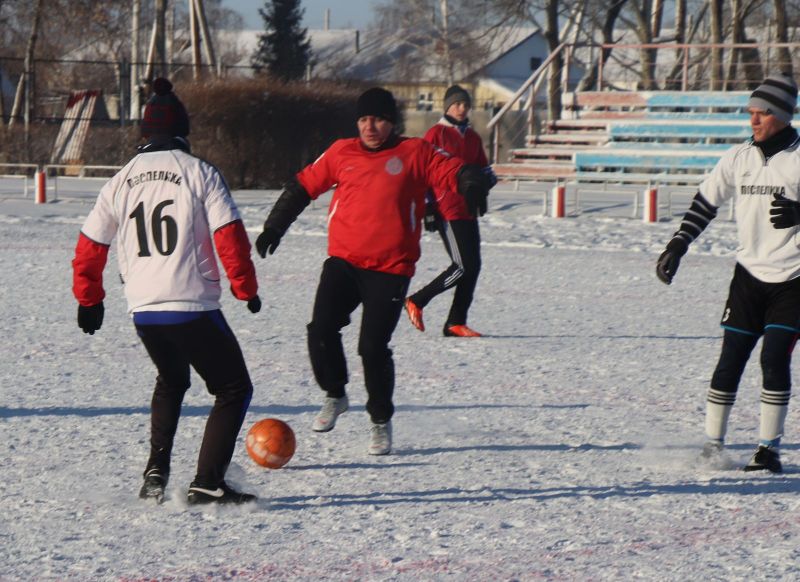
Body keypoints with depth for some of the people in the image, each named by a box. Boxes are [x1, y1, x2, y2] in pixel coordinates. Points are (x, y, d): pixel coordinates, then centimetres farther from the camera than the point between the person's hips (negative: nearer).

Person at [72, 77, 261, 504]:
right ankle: (207, 483, -6)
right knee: (233, 389, 7)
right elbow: (229, 237, -9)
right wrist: (246, 289, 3)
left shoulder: (121, 181, 10)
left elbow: (88, 248, 14)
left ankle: (156, 473, 17)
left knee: (171, 382, 30)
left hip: (142, 309, 5)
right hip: (193, 307, -5)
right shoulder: (200, 173, -3)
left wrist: (89, 300, 27)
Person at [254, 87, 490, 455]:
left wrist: (473, 186, -27)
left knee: (373, 347, -7)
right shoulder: (342, 154, 10)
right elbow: (303, 186, 18)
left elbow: (456, 173, -3)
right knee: (321, 330, -16)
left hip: (390, 269, -2)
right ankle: (334, 396, 10)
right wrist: (274, 227, 18)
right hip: (343, 262, 2)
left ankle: (381, 421, 13)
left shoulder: (415, 154, 3)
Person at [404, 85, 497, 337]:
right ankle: (416, 302, -1)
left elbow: (483, 167, 28)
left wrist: (487, 177, 3)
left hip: (468, 210, 8)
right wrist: (428, 210, -12)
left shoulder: (472, 137, 16)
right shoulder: (436, 134, -4)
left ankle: (456, 322, 10)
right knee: (463, 266, -13)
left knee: (473, 266, 4)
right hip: (447, 210, -8)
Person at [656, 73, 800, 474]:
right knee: (730, 360, 0)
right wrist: (677, 246, 3)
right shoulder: (738, 159, 5)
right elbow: (705, 203, 11)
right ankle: (712, 445, 9)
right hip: (749, 274, 3)